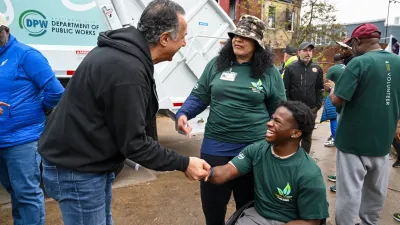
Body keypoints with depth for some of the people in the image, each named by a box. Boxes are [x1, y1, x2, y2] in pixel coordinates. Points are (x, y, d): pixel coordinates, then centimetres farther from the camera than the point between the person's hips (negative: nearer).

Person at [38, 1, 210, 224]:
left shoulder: (122, 51, 1)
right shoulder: (127, 71, -31)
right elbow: (133, 143, -24)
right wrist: (183, 164, -15)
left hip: (88, 161, 10)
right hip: (77, 170, -9)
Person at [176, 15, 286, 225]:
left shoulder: (270, 72, -3)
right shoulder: (216, 65, 2)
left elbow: (278, 113, 2)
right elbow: (199, 96, 4)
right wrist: (183, 113, -15)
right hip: (215, 146, 2)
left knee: (247, 205, 20)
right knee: (212, 203, 17)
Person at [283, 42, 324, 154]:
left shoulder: (317, 69, 5)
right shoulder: (291, 68, -3)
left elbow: (320, 89, 8)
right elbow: (285, 89, -4)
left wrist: (317, 106, 2)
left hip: (311, 110, 3)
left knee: (307, 137, 12)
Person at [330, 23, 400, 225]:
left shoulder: (359, 63, -17)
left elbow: (337, 100, -20)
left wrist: (332, 89, 0)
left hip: (354, 140, -7)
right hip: (382, 140, 7)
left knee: (349, 192, 3)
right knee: (376, 192, 20)